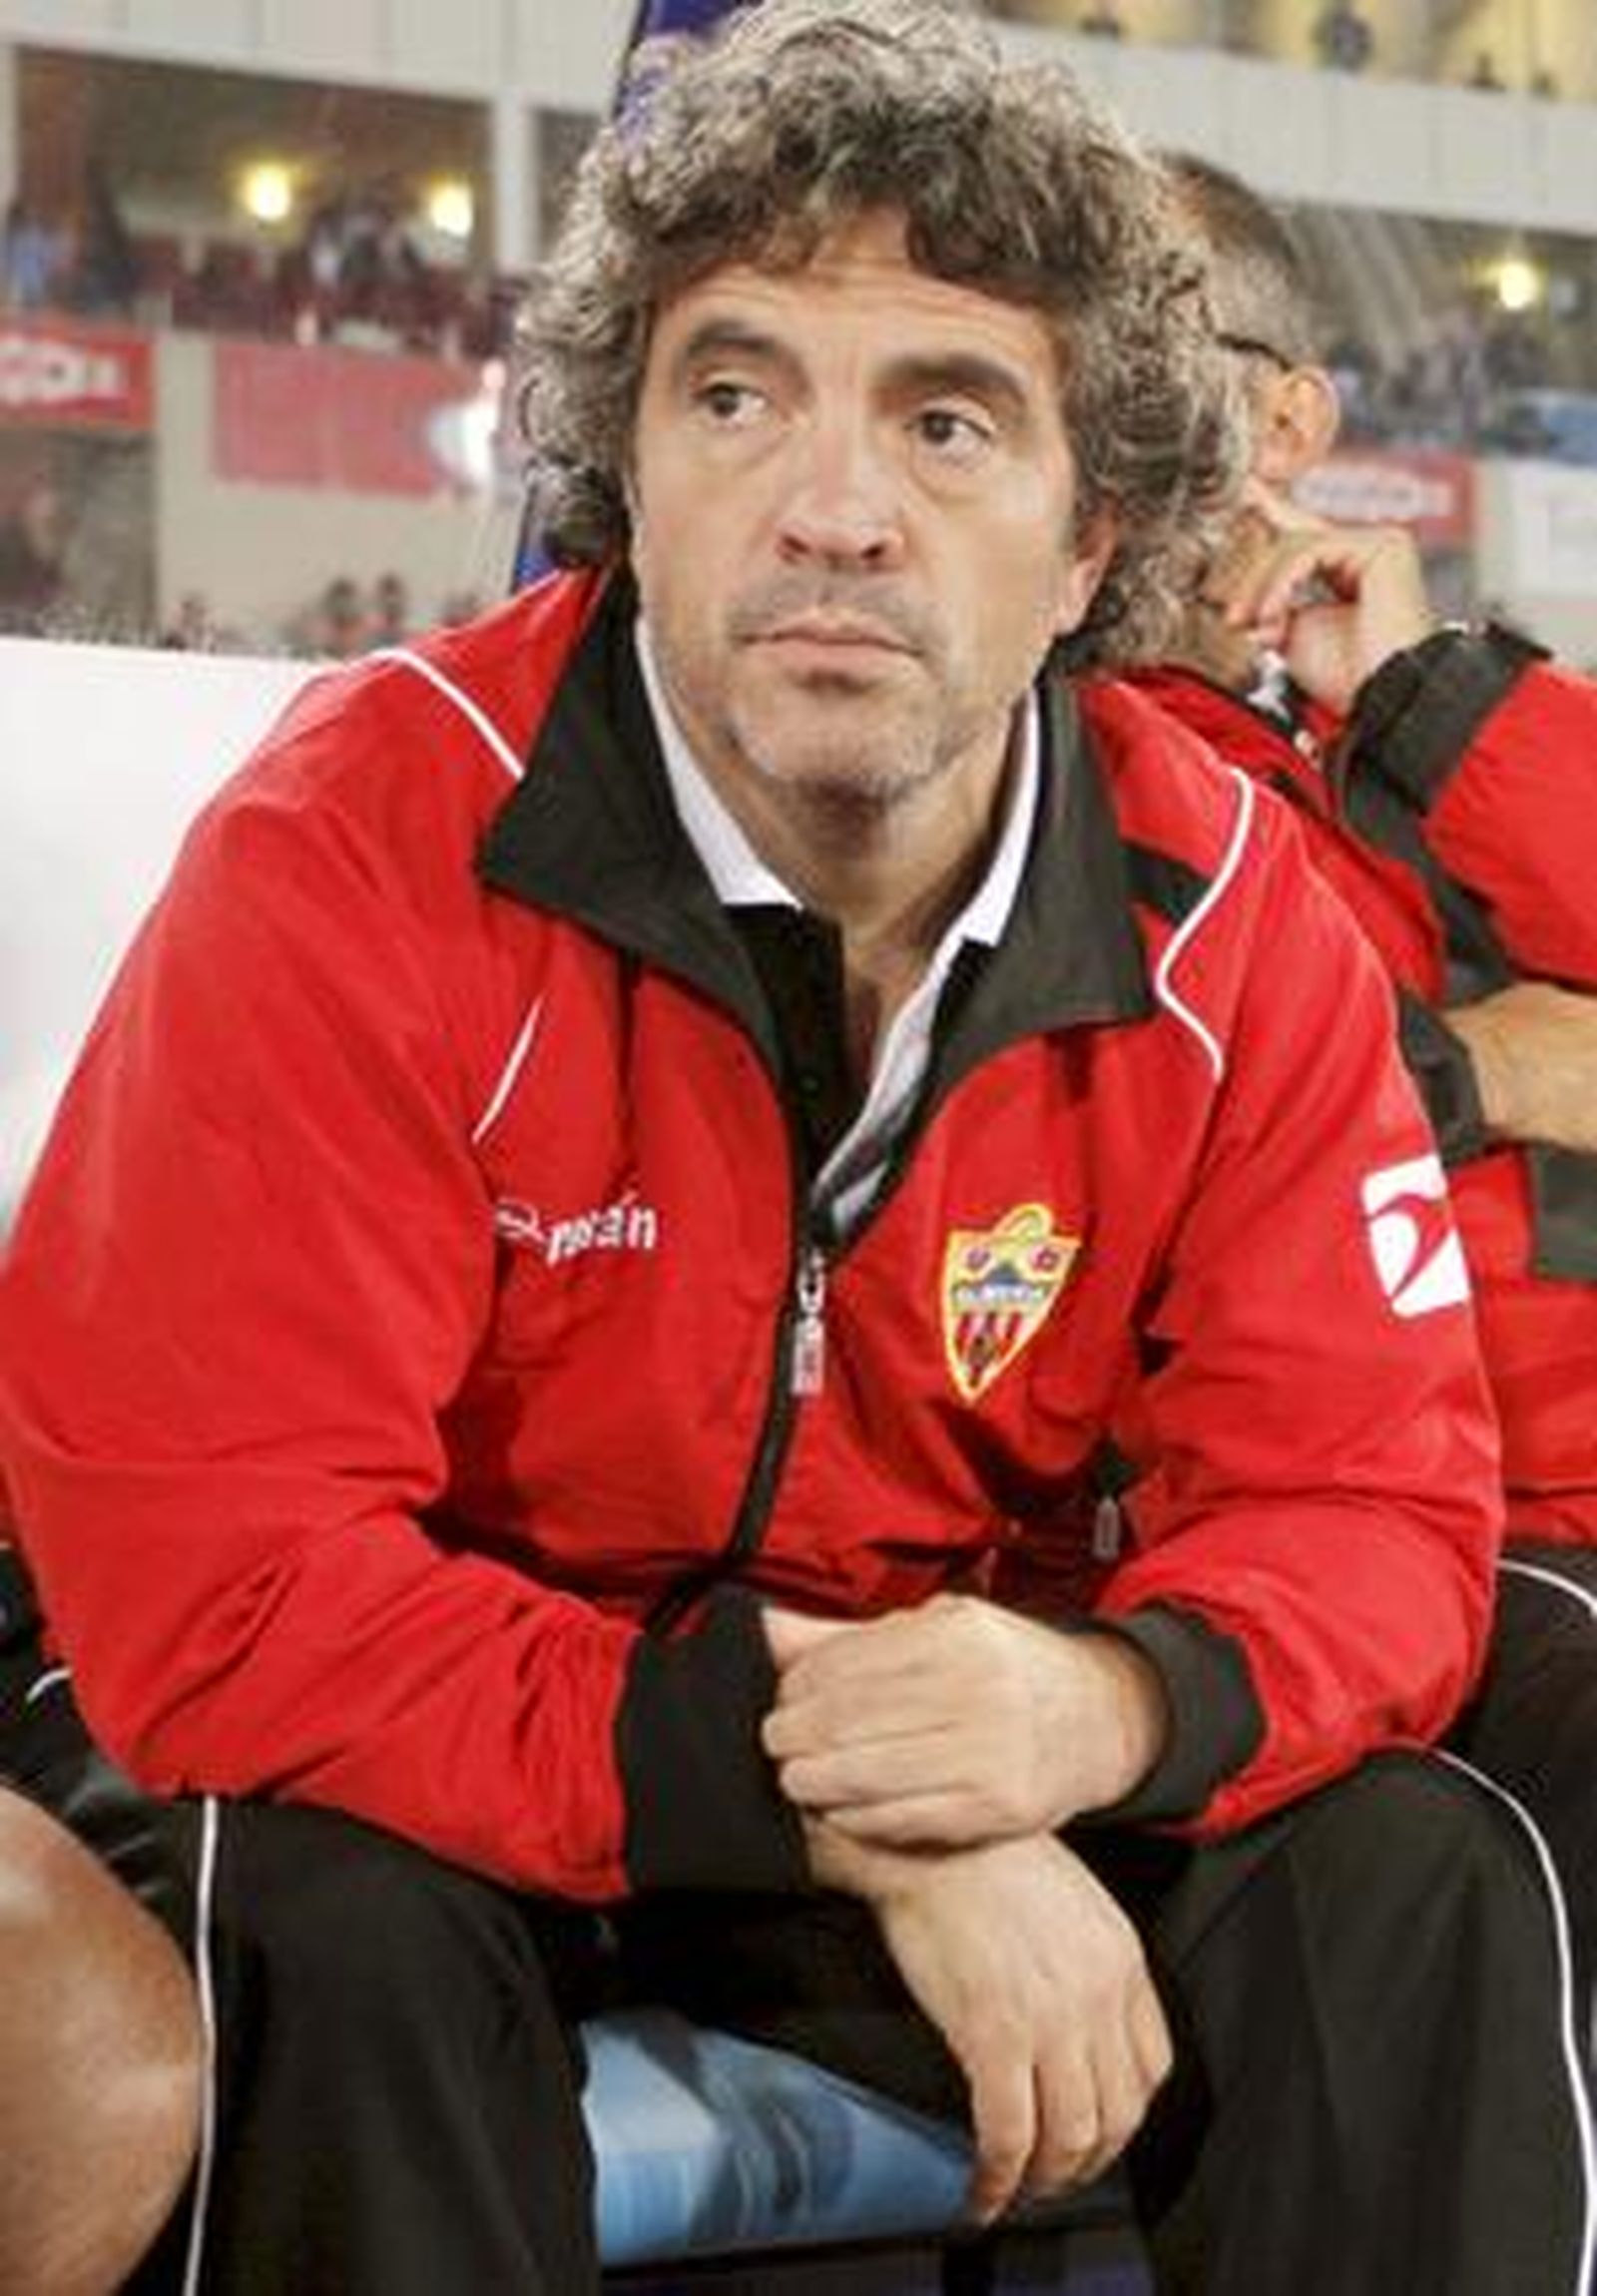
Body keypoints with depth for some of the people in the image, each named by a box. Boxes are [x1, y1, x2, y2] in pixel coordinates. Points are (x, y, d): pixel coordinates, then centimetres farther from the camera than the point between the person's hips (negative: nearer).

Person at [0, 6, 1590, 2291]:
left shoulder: (1229, 914, -13)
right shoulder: (363, 848, -26)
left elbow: (1374, 1504, -9)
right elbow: (202, 1574, -29)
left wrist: (1114, 1702, -34)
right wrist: (856, 1817, -34)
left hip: (954, 1723, 3)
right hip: (456, 1751, -2)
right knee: (352, 1916, -33)